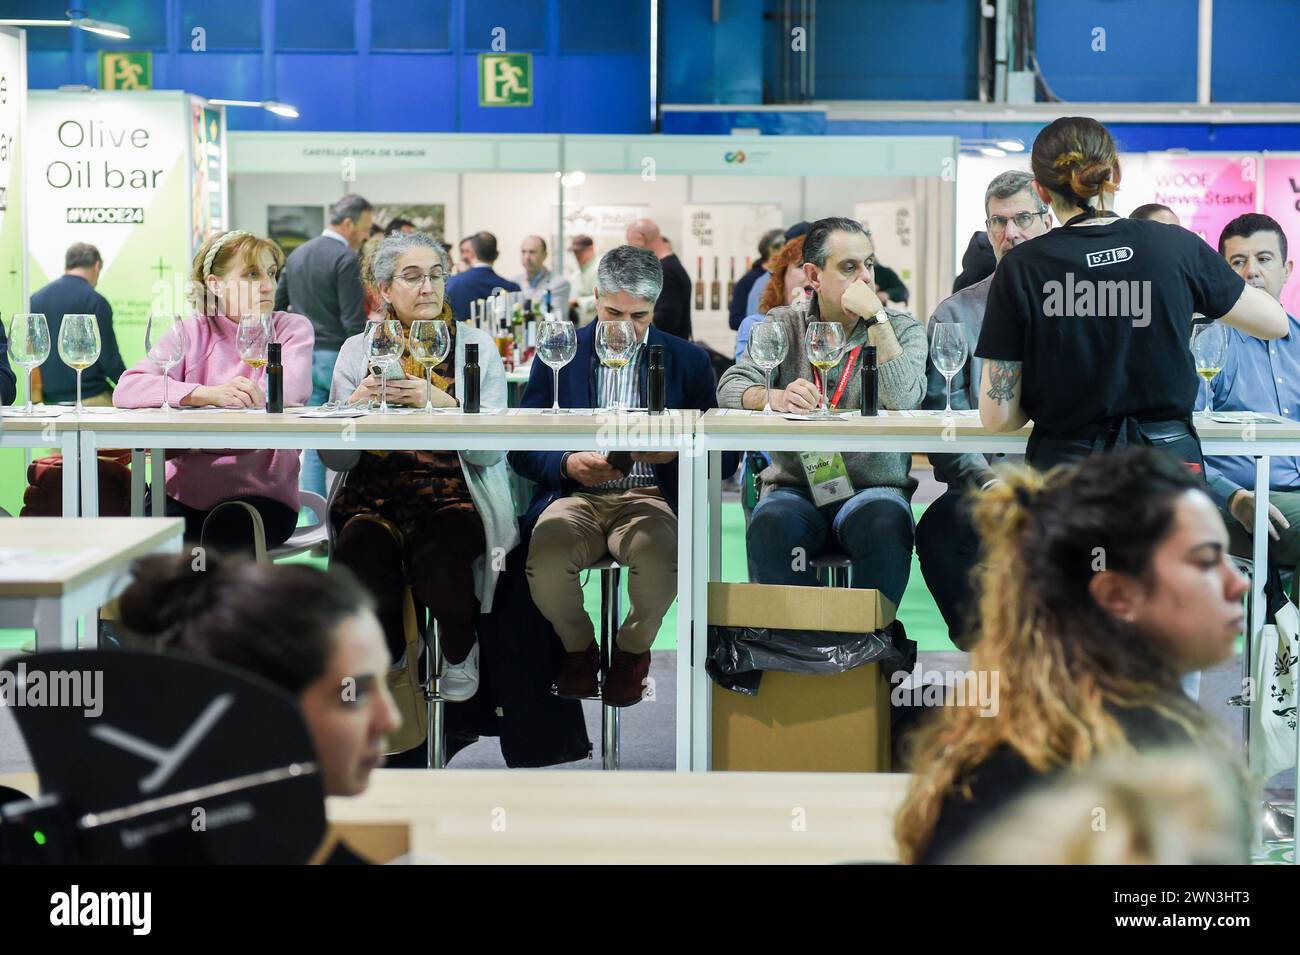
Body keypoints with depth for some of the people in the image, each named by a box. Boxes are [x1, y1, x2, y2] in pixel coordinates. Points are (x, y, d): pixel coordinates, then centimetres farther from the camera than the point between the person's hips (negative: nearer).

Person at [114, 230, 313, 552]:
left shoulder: (293, 329, 6)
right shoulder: (193, 331, 8)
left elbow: (291, 393, -16)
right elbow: (127, 390, -8)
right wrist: (207, 394, -26)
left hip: (261, 493, -1)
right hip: (185, 493, 1)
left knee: (226, 528, -32)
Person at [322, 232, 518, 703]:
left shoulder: (476, 346, 7)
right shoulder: (358, 350, 12)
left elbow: (492, 451, -5)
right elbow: (335, 458, 6)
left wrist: (440, 402, -19)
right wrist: (356, 405, -13)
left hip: (453, 495, -1)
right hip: (372, 496, 2)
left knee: (440, 554, -34)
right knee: (362, 549, -32)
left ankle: (460, 662, -4)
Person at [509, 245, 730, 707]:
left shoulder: (688, 362, 9)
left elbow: (724, 459, 6)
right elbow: (522, 451, 6)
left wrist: (676, 451, -15)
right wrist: (569, 464, -15)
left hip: (649, 498, 0)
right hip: (575, 496, 1)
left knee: (660, 558, -36)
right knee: (547, 556, -35)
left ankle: (633, 650, -4)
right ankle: (578, 647, -2)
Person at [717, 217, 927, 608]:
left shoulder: (901, 329, 7)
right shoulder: (782, 325, 11)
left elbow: (904, 400, -13)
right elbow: (730, 388, -3)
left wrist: (875, 316, -12)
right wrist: (775, 396, -24)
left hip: (872, 487, -1)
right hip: (795, 487, 1)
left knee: (885, 525, -35)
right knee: (769, 527, -34)